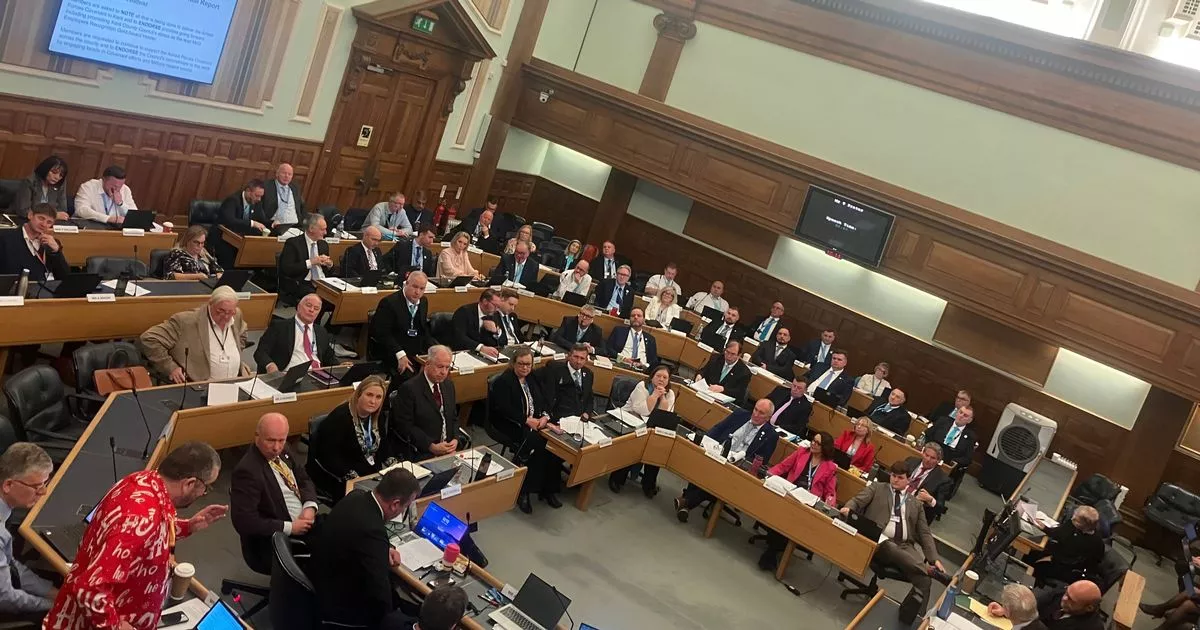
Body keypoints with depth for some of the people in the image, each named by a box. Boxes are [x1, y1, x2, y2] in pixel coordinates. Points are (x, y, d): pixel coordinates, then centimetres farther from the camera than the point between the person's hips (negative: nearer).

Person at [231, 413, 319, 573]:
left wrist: (310, 507, -6)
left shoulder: (283, 452, 3)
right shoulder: (247, 471, -21)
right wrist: (290, 527, -21)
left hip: (305, 522, 8)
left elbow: (304, 480, 14)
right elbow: (245, 522, -24)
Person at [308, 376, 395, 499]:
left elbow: (385, 445, 12)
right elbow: (329, 456, -21)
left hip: (375, 473, 7)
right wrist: (353, 477, -26)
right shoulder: (340, 418, -17)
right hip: (341, 480, -7)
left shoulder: (380, 417, 5)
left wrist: (392, 464, -7)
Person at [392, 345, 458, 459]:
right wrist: (431, 446, -16)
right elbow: (404, 426, -11)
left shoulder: (449, 385, 14)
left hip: (449, 448, 6)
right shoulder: (408, 388, -8)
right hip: (422, 452, -6)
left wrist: (456, 439, -1)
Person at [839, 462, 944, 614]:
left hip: (905, 546, 3)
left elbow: (924, 533, 19)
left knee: (924, 581, -25)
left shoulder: (916, 503, 23)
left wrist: (934, 559, 4)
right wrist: (848, 508, -24)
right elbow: (857, 500, 2)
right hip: (881, 541, -3)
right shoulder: (877, 488, 16)